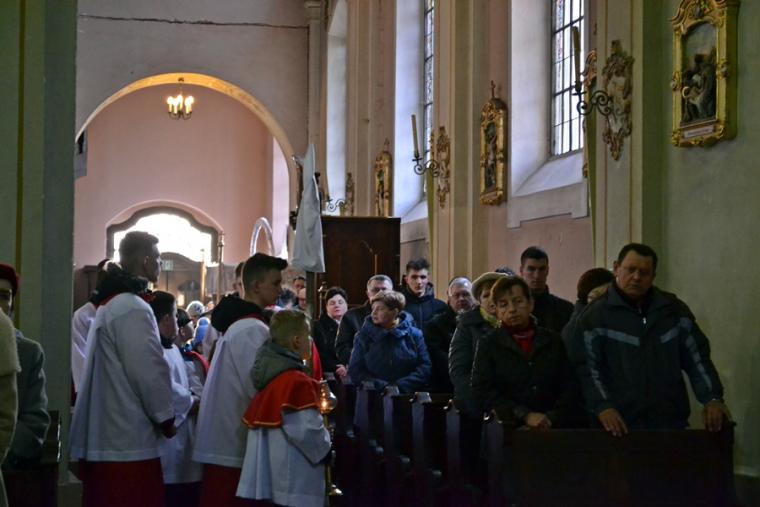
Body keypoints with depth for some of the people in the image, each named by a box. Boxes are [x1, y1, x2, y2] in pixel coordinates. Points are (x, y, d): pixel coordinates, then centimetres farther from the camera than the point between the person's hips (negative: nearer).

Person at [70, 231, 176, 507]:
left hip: (102, 438, 10)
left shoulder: (110, 303, 17)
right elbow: (149, 371, -17)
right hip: (128, 441, -10)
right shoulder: (133, 308, -14)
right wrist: (166, 418, -3)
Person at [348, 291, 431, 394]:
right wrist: (383, 386, -9)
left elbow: (425, 368, 3)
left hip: (408, 395, -1)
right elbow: (355, 372, 4)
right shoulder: (363, 336, 9)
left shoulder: (414, 335, 8)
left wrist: (400, 386, -10)